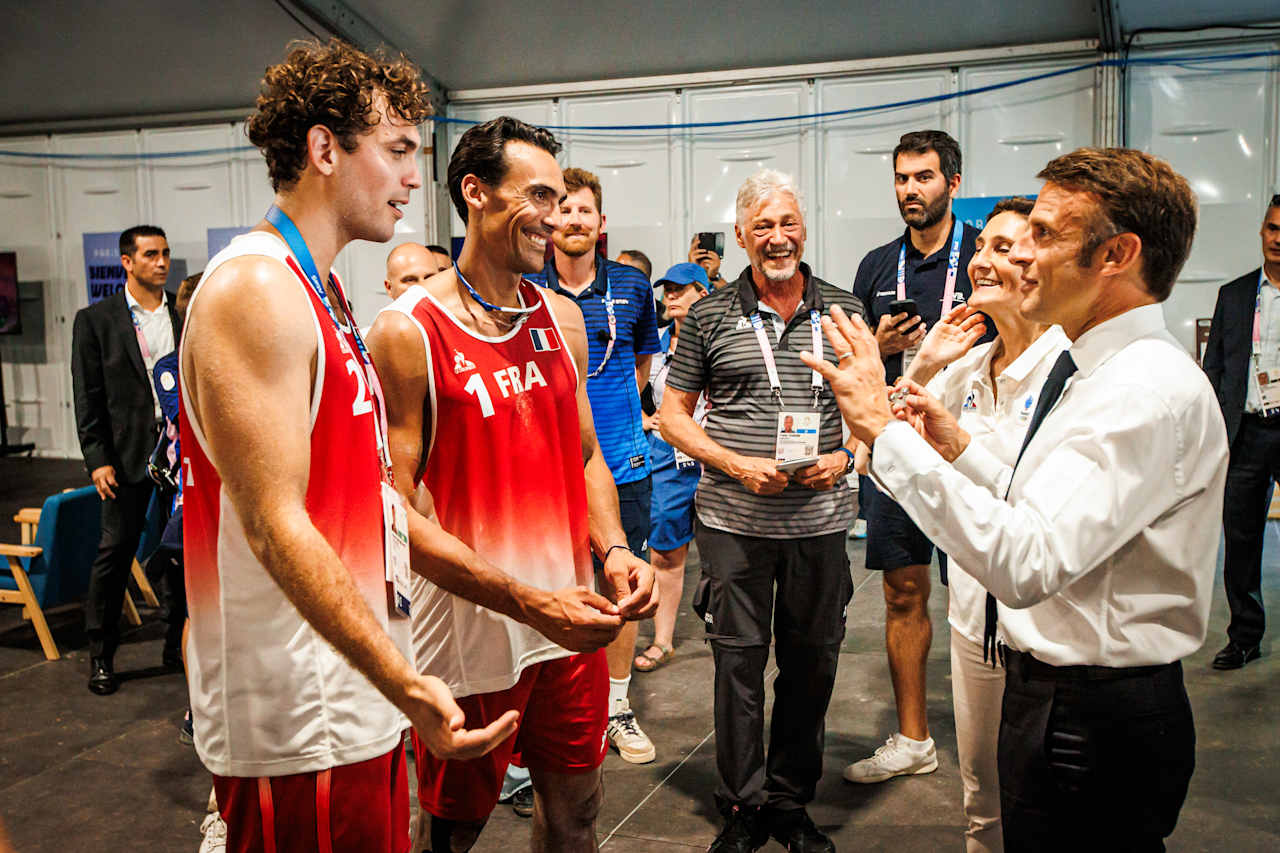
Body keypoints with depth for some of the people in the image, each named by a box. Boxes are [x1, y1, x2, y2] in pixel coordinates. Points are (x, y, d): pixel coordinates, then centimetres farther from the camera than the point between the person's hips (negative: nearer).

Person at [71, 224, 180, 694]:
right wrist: (97, 459, -9)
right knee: (115, 550, 2)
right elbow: (88, 397, -1)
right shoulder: (95, 320, 2)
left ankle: (179, 644, 19)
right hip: (128, 453, -2)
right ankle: (101, 657, 13)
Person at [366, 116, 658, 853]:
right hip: (470, 632, -5)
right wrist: (526, 603, -22)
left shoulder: (562, 317, 7)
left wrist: (614, 549, -6)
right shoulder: (408, 331, -12)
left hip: (573, 624, 6)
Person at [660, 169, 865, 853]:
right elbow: (673, 413, 4)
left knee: (811, 663, 10)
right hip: (734, 521, -2)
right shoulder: (709, 317, 2)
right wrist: (737, 465, -10)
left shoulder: (844, 310, 6)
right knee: (738, 662, 4)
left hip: (820, 519, 2)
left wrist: (846, 455, -6)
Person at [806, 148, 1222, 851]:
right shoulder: (1100, 371, 9)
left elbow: (1028, 563, -34)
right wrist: (961, 450, 5)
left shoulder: (1153, 391, -24)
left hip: (1093, 728, -9)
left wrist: (886, 430, -32)